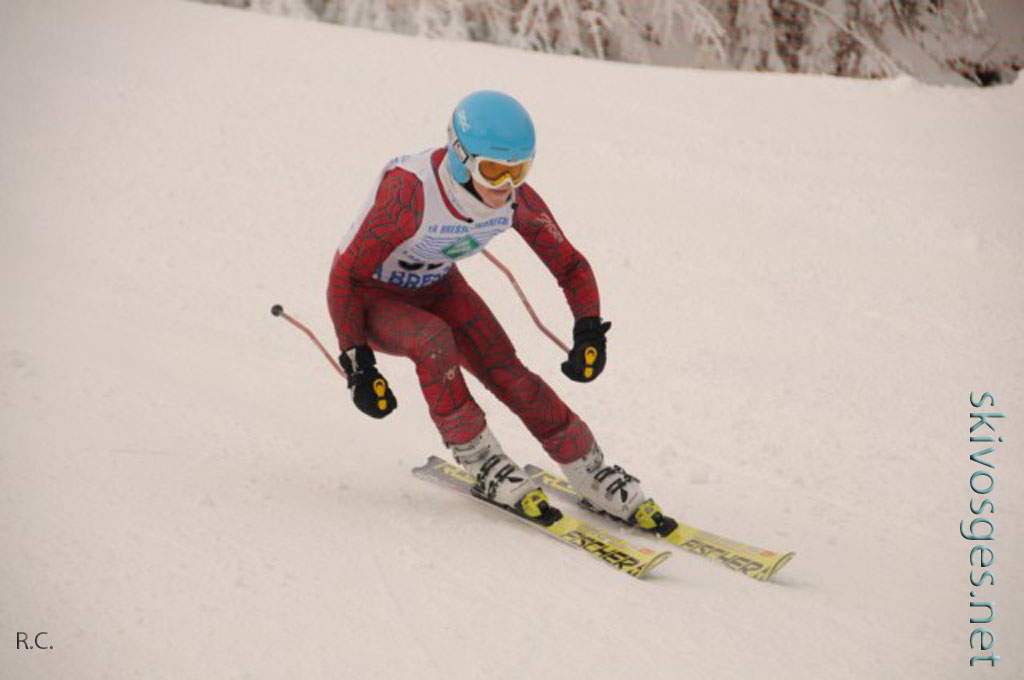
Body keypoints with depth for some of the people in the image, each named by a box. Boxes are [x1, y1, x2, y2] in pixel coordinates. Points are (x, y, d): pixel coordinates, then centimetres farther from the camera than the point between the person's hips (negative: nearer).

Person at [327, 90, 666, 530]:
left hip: (436, 287, 4)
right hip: (371, 296, -4)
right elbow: (344, 277, -27)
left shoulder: (517, 199, -21)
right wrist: (357, 364, -30)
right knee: (433, 341, -34)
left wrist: (589, 333, -22)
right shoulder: (410, 191, -36)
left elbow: (572, 267, -7)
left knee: (508, 373, -15)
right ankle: (481, 463, -17)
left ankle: (592, 477, -1)